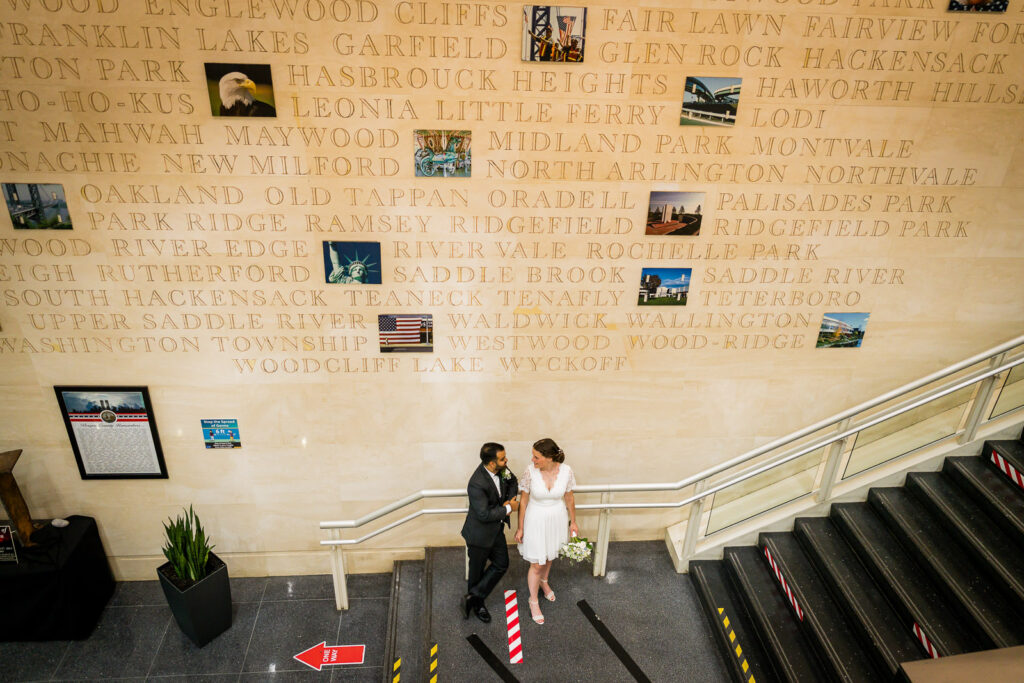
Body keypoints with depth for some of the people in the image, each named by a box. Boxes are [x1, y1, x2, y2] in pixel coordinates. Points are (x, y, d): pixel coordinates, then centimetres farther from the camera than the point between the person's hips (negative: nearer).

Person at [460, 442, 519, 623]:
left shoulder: (502, 469, -12)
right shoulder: (477, 484, -35)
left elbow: (513, 483, 8)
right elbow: (484, 514, -31)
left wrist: (509, 500, -11)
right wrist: (508, 509, -21)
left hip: (497, 529, 8)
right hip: (480, 533, -7)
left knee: (502, 564, 16)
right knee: (477, 572, 14)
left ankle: (473, 597, 27)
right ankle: (477, 604, 38)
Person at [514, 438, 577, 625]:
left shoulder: (566, 471, -20)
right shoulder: (530, 471, -23)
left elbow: (569, 498, -2)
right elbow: (523, 501, -10)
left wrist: (573, 522, 8)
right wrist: (520, 528, -3)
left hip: (557, 520, 2)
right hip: (536, 521, -2)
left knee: (550, 556, 26)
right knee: (537, 564, 7)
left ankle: (543, 581, 58)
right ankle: (533, 601, 32)